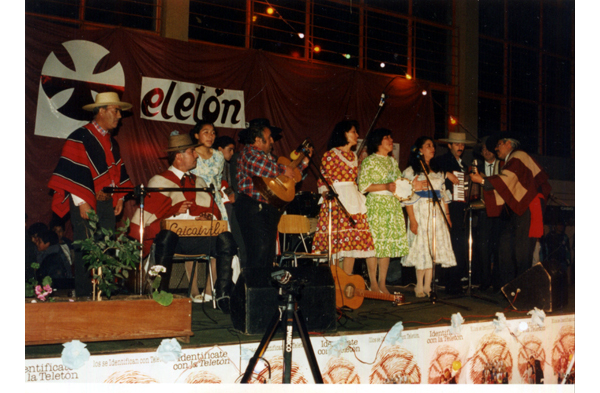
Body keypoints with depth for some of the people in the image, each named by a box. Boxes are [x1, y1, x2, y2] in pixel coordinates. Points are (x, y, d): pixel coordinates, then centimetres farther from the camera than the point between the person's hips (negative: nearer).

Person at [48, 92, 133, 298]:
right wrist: (81, 202, -16)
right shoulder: (80, 138, -7)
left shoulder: (112, 142, 17)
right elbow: (72, 172, -12)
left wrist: (120, 198, 12)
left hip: (107, 203, 7)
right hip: (85, 204, -7)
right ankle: (83, 294, 3)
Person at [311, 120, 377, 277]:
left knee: (352, 243, 1)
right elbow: (323, 180, -5)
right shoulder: (330, 155, -1)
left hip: (353, 201, 7)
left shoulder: (353, 156, 19)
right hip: (336, 200, -7)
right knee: (336, 241, -8)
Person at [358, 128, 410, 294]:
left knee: (388, 243, 4)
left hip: (393, 205, 7)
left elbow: (399, 182, 24)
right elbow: (362, 186, -10)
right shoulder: (369, 161, -3)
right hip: (375, 204, -7)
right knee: (374, 243, -7)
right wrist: (385, 186, -16)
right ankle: (373, 284, 2)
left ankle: (382, 283, 12)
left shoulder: (393, 161, 19)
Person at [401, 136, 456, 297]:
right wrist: (412, 219, -16)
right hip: (420, 212, -5)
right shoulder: (411, 171, -2)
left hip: (437, 213, 5)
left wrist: (447, 215, 8)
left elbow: (443, 195, 17)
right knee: (421, 248, -5)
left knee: (434, 249, 1)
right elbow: (408, 198, -8)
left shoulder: (438, 172, 17)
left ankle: (427, 285, 6)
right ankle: (420, 286, 4)